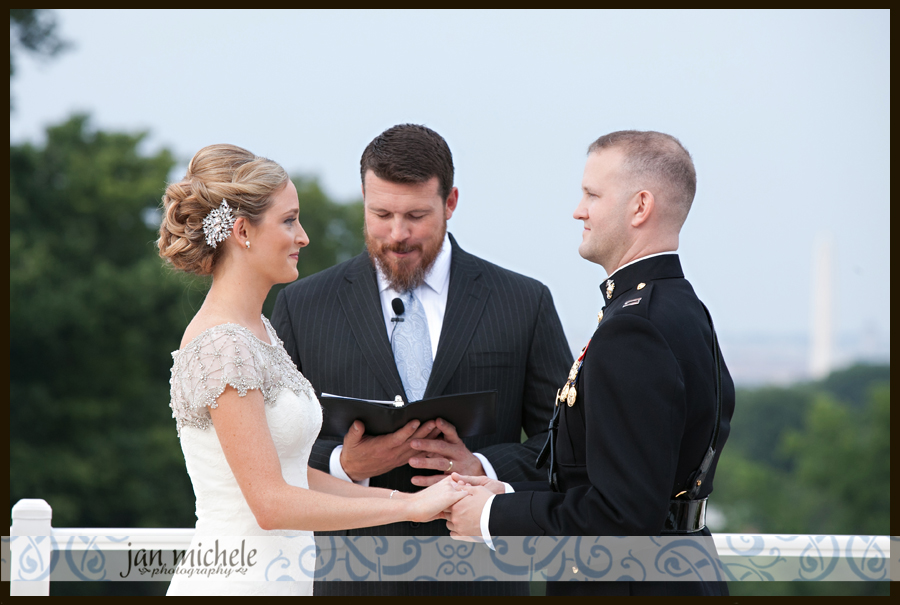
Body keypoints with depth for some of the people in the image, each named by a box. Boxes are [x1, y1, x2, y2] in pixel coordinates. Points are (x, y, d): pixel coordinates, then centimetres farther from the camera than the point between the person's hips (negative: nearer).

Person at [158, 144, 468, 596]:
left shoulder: (256, 331, 14)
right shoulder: (222, 345, -15)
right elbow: (271, 501, -20)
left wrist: (412, 499, 5)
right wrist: (409, 507, -14)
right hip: (236, 581, -9)